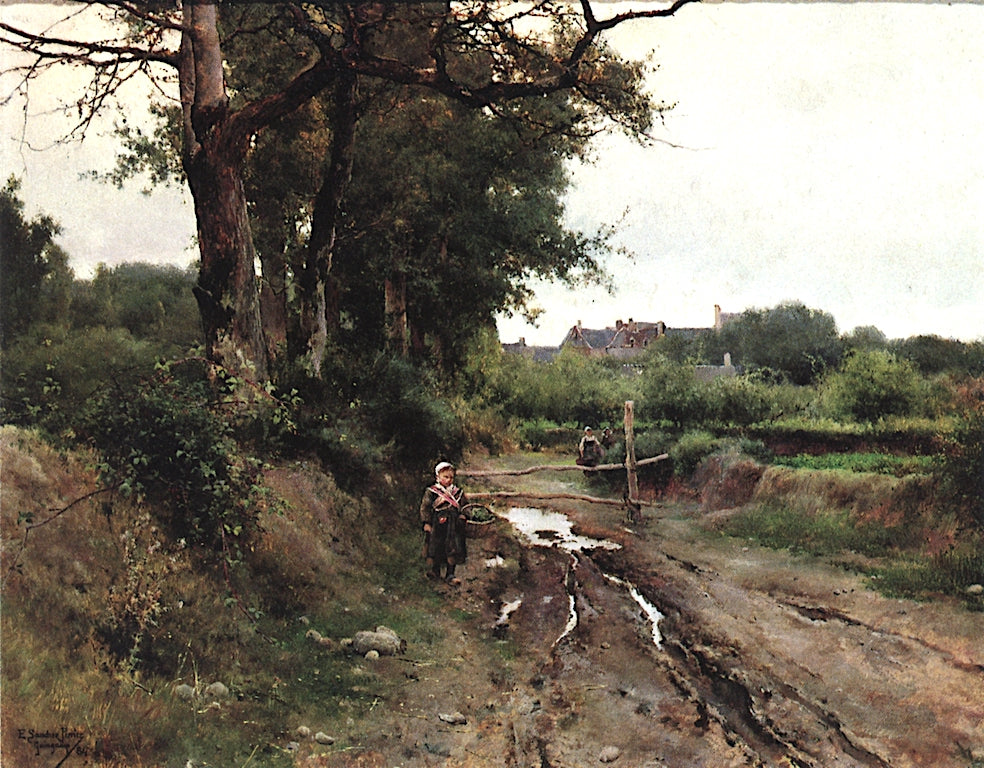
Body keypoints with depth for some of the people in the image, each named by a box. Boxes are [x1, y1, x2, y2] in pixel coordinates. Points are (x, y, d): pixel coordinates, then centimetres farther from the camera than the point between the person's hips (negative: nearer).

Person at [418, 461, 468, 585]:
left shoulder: (458, 492, 10)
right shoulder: (431, 492, -2)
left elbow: (464, 505, 17)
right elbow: (425, 507, -3)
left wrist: (463, 516, 0)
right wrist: (426, 523, -9)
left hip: (453, 528, 3)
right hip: (437, 526, -3)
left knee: (454, 550, 2)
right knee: (435, 550, 4)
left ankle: (450, 575, 10)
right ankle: (434, 573, 20)